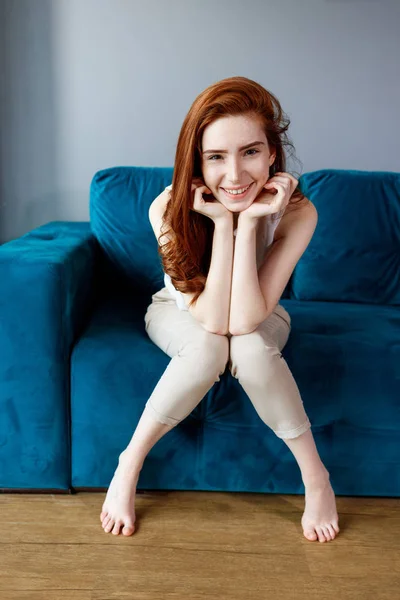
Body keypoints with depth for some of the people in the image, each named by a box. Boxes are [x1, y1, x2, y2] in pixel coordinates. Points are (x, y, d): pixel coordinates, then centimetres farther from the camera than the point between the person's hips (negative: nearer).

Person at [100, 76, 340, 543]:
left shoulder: (296, 213, -28)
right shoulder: (169, 208, -29)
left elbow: (244, 320, -34)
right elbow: (212, 320, -33)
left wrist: (247, 222, -40)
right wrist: (222, 224, -40)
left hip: (260, 320, 1)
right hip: (180, 313, 0)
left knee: (248, 347, -34)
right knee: (209, 347, -35)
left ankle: (315, 477, -14)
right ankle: (129, 463, -14)